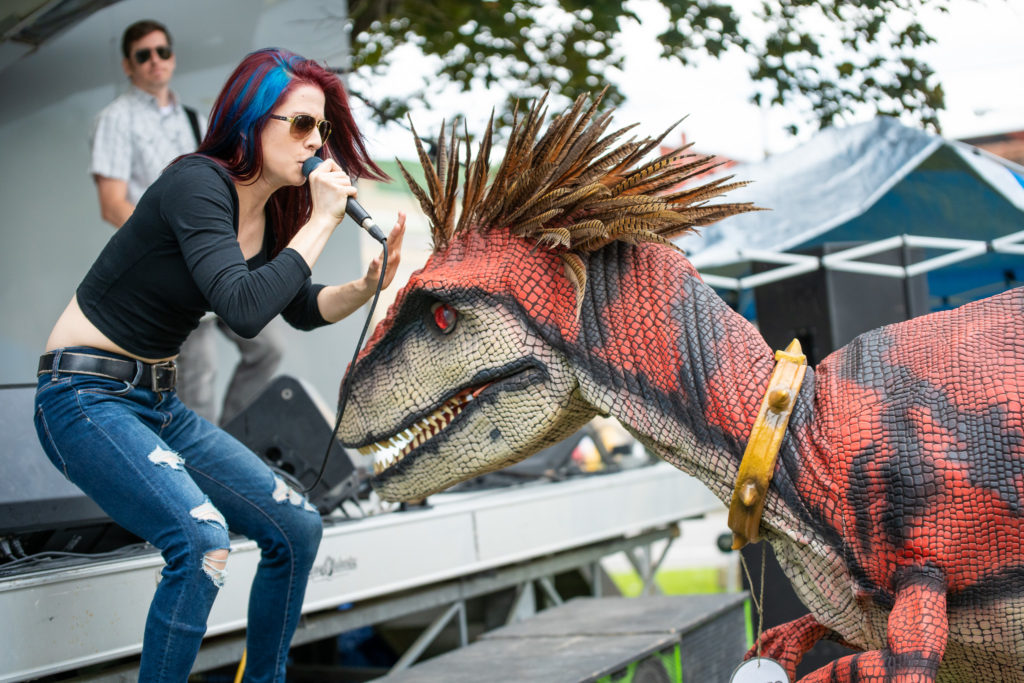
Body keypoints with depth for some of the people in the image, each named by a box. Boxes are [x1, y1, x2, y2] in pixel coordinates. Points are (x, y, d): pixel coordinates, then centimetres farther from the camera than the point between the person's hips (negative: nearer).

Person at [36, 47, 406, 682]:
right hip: (86, 398, -9)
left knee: (298, 528, 5)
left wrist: (368, 286, -1)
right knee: (203, 540, -28)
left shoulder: (270, 212, 5)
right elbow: (245, 310, -32)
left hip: (160, 403, 9)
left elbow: (303, 308, 18)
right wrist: (321, 220, -24)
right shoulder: (198, 185, -20)